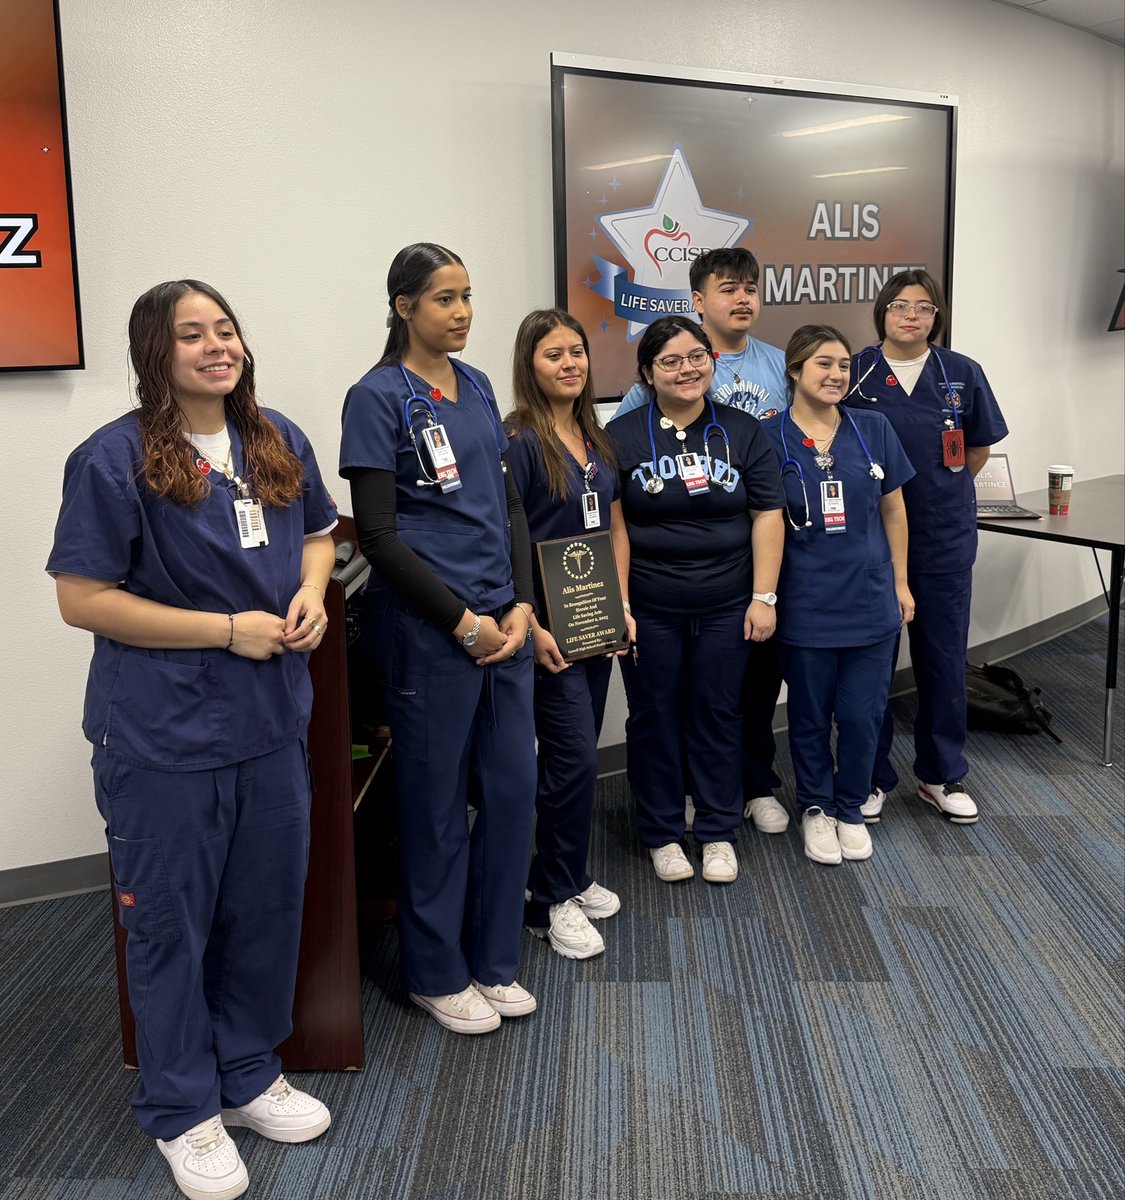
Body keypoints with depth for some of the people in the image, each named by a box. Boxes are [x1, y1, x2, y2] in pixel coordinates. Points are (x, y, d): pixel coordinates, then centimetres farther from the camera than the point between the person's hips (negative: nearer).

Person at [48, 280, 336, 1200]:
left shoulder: (279, 441, 5)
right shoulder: (115, 459, -14)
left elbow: (317, 532, 19)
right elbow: (82, 598, -15)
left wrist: (310, 593, -4)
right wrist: (228, 628, -19)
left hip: (272, 721, 6)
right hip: (164, 736, -6)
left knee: (267, 908, 17)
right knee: (171, 923, 9)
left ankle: (250, 1073, 39)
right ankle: (183, 1110, 30)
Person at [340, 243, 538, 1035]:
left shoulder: (477, 387, 12)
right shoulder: (379, 397, -8)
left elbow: (509, 503, 14)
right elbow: (378, 534, -12)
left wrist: (521, 605, 0)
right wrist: (463, 621, -12)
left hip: (502, 623, 7)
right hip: (428, 630, -6)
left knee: (514, 788, 10)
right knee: (438, 801, 5)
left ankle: (494, 960, 28)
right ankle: (437, 974, 23)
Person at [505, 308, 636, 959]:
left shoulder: (598, 438, 10)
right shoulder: (518, 441, -12)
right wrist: (531, 628, -19)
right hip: (548, 628, -7)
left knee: (578, 755, 14)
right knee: (575, 758, -7)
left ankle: (569, 877, 29)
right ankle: (551, 900, 8)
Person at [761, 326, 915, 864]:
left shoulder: (873, 429, 0)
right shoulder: (768, 438, -6)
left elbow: (892, 510, 8)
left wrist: (900, 582, 8)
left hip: (870, 601, 2)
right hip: (805, 606, -2)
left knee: (861, 715, 8)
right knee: (810, 716, 12)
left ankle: (850, 810, 30)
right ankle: (815, 809, 33)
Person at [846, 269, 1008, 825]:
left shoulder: (962, 374, 2)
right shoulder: (854, 373, -3)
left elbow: (978, 449, 13)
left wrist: (938, 490, 11)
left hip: (945, 539, 2)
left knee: (944, 659, 9)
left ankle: (942, 775, 26)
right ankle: (871, 776, 22)